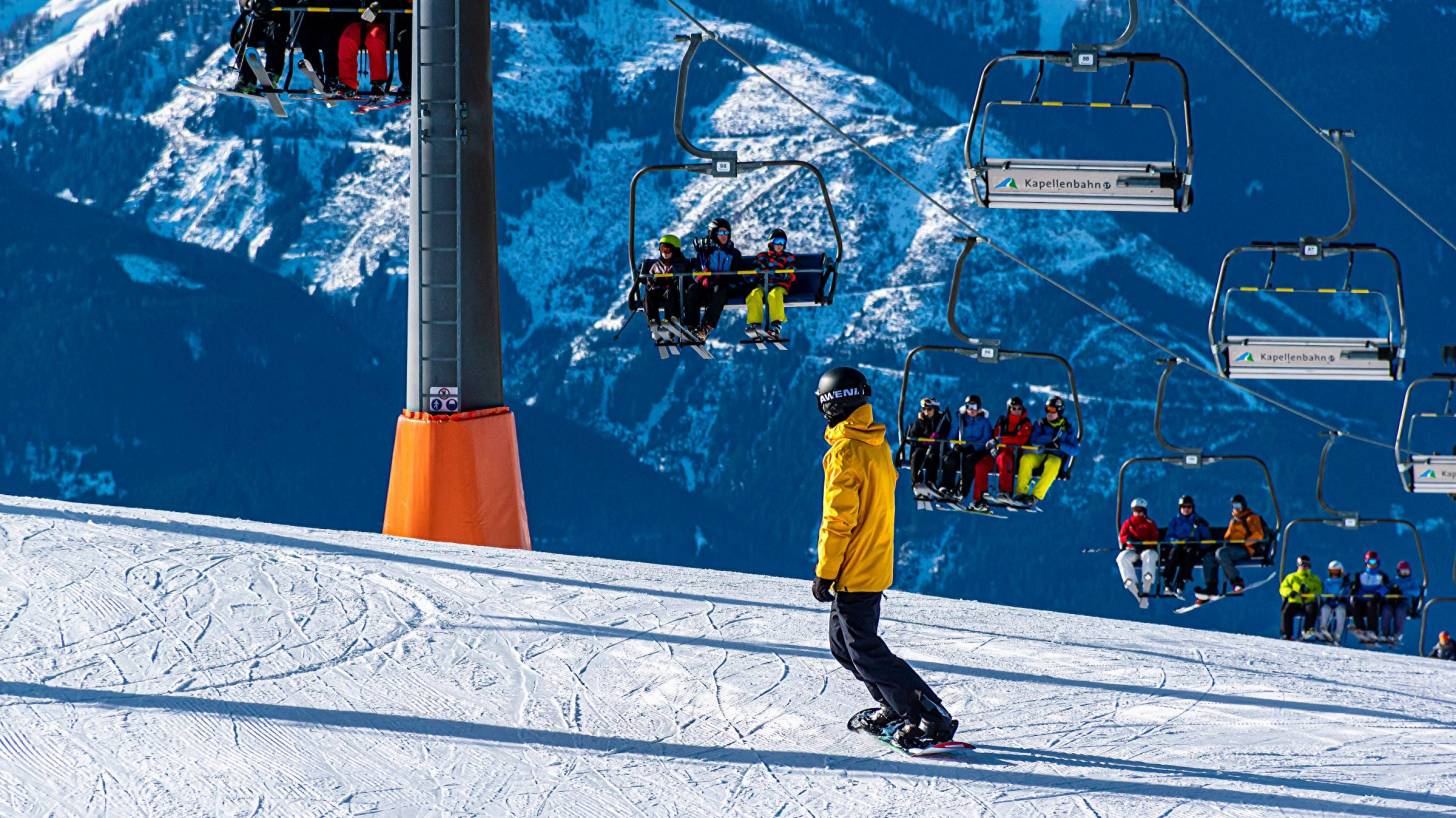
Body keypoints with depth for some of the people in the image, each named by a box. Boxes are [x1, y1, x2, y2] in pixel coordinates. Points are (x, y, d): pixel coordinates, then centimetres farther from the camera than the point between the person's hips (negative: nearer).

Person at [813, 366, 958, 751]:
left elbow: (839, 520, -21)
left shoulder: (845, 452, -19)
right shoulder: (878, 446, 10)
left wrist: (825, 572, -14)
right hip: (876, 566, 9)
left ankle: (931, 717, -11)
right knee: (843, 644, 20)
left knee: (865, 652, -6)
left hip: (853, 571, -9)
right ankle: (894, 707, 22)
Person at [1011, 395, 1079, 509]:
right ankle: (1021, 493, -32)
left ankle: (1035, 497, -41)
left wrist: (1060, 445, -19)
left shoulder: (1068, 428, 7)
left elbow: (1075, 450, -1)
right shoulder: (1041, 424, 13)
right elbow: (1033, 440, -4)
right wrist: (1052, 438, -14)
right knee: (1026, 459, -31)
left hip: (1056, 458, -2)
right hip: (1039, 455, 2)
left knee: (1053, 464, -38)